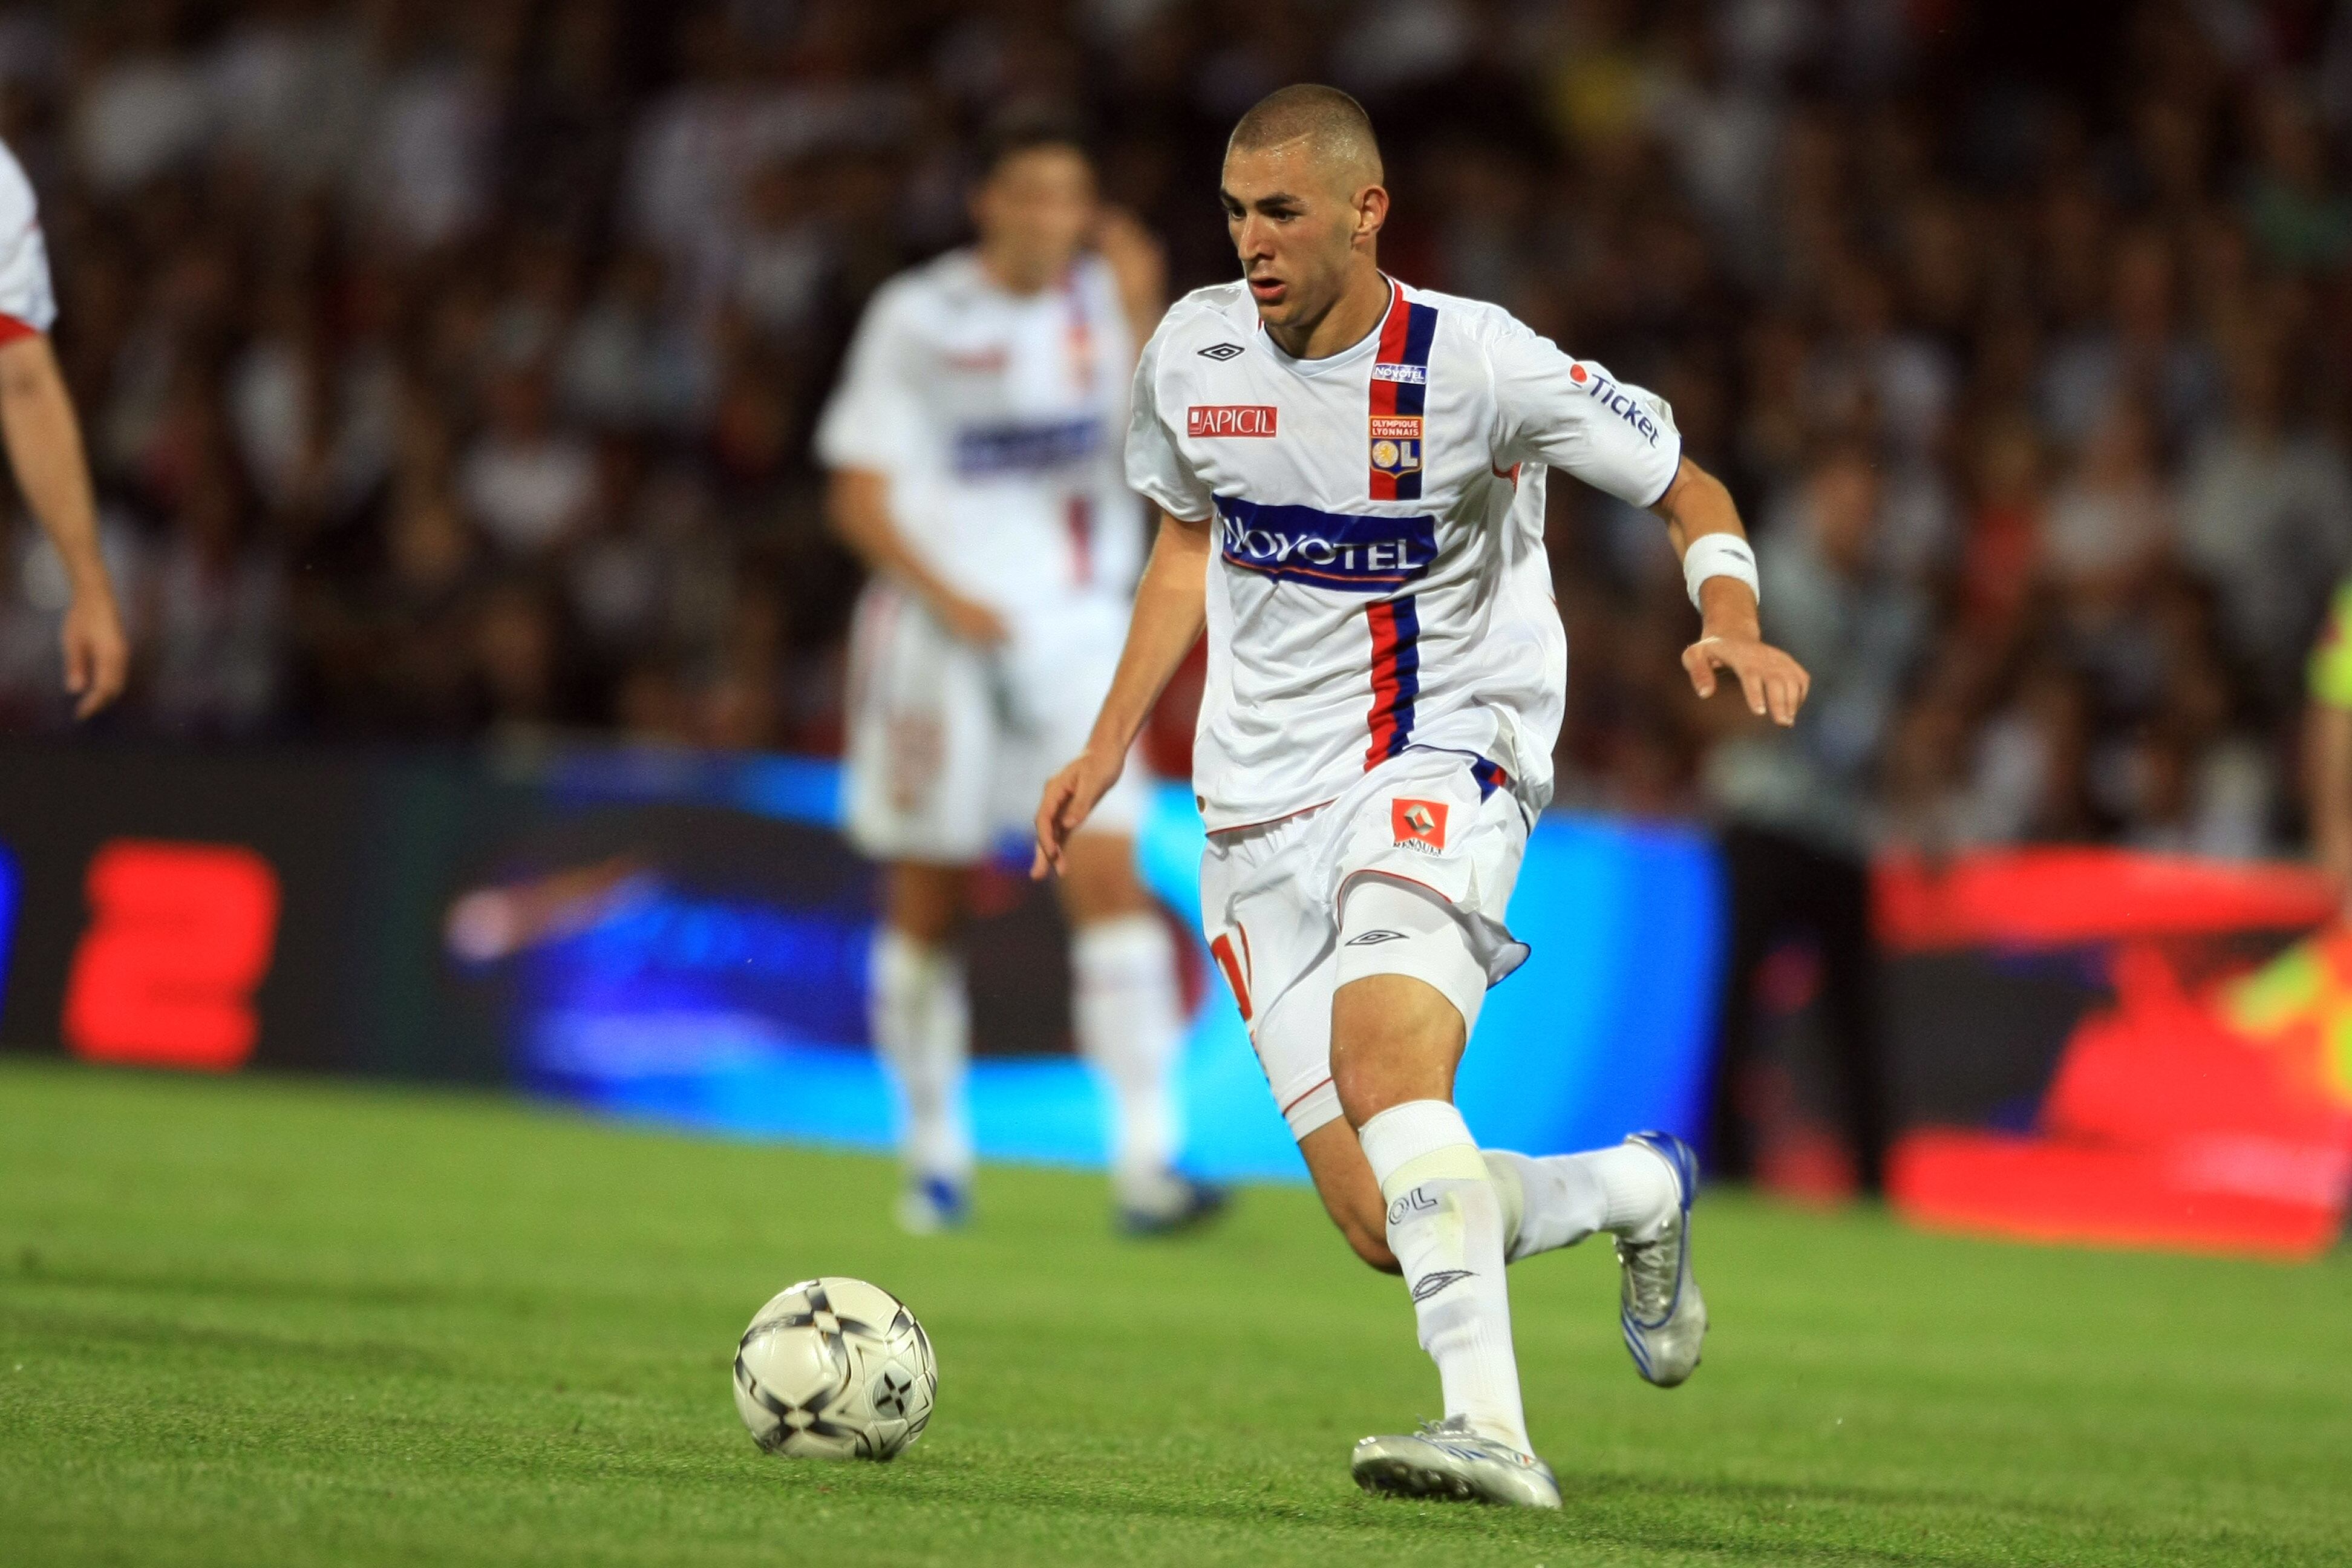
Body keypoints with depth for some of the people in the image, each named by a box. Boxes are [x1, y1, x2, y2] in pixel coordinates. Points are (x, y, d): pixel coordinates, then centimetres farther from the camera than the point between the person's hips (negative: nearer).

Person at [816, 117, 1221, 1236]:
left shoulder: (1105, 310, 6)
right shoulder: (918, 317, -1)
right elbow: (860, 495, -1)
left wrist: (1140, 318, -16)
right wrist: (949, 598, -14)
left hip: (1077, 631, 1)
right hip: (944, 634, -1)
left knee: (1109, 876, -13)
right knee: (928, 900, 5)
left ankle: (1146, 1164, -19)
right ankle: (936, 1154, 22)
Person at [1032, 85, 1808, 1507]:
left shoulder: (1479, 364, -12)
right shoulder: (1193, 353, 2)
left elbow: (1687, 490, -2)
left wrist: (1735, 621, -22)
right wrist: (1111, 745, 15)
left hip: (1445, 761, -5)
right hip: (1261, 803, 5)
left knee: (1381, 1044, -35)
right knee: (1381, 1224, -6)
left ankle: (1491, 1429, -39)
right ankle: (1641, 1192, 24)